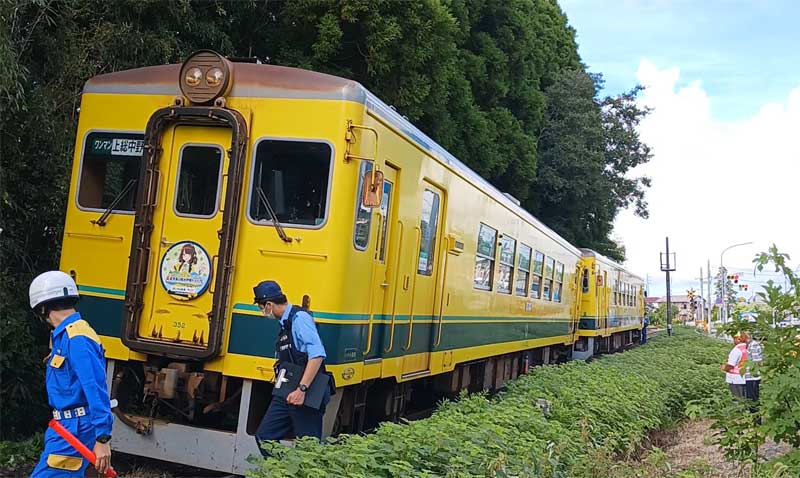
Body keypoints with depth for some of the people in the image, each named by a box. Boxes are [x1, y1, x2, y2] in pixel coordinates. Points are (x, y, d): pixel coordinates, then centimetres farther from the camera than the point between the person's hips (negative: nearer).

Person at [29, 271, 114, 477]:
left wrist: (103, 439, -26)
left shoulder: (77, 339, -19)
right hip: (65, 426, 10)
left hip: (74, 429, -10)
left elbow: (96, 390, -24)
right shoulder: (64, 336, 14)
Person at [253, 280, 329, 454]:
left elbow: (317, 354, -25)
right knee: (264, 437, 8)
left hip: (306, 396, -9)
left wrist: (302, 389, -28)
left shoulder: (299, 318, -14)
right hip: (286, 394, 10)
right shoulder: (285, 323, 16)